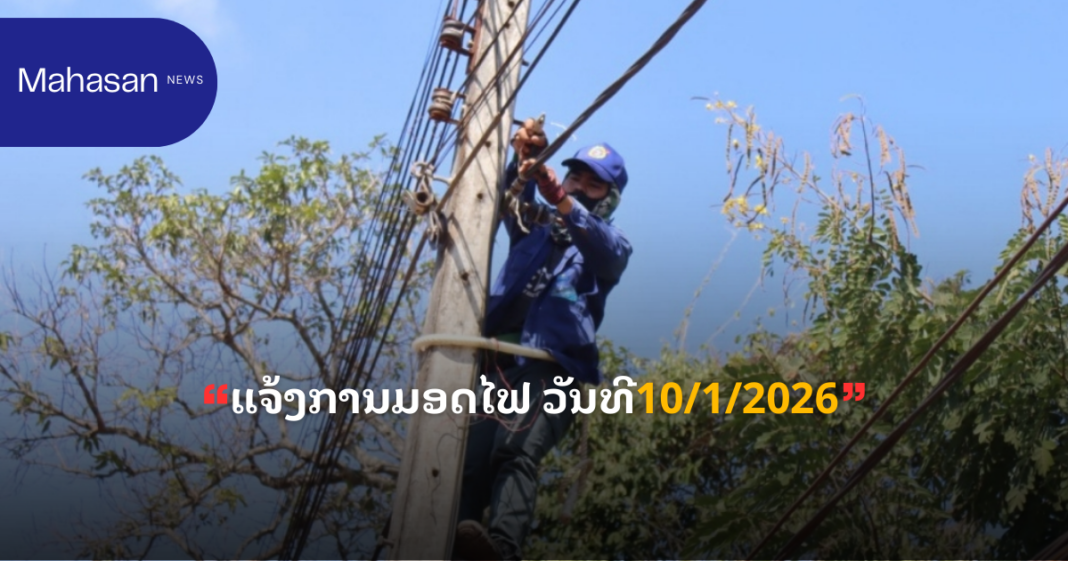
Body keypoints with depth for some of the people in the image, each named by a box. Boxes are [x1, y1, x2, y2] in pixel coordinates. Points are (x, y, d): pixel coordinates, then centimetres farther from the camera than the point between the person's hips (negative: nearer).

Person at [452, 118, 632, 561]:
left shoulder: (611, 246, 19)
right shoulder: (533, 229, 27)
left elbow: (602, 250, -7)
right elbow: (513, 199, 5)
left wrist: (563, 203, -24)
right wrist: (523, 161, -17)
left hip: (551, 370, -3)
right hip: (496, 364, 3)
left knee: (517, 453, -30)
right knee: (470, 462, -19)